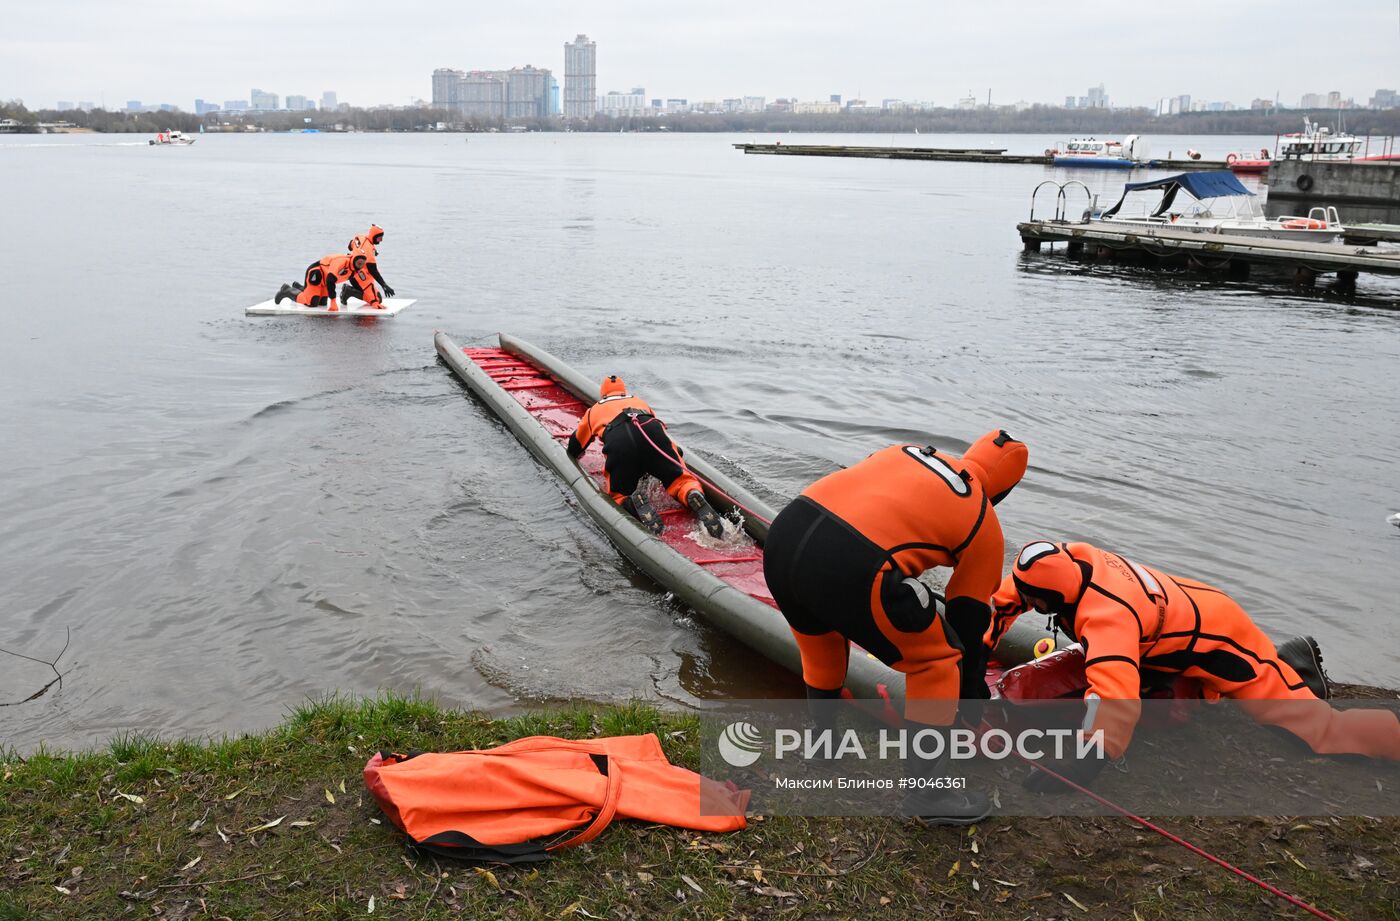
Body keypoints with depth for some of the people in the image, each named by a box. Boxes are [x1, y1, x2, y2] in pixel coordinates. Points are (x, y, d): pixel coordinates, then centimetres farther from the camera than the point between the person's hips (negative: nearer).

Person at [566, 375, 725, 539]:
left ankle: (635, 504, -24)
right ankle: (693, 495, -25)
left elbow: (576, 442, 53)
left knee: (619, 495, 11)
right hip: (652, 431, 1)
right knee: (680, 480, 10)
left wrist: (574, 455, 74)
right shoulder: (639, 401, 42)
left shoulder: (594, 410, 39)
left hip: (618, 442, -1)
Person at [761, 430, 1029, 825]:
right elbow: (970, 621, 22)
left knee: (821, 652, 33)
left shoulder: (903, 452, 29)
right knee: (938, 662, 15)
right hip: (849, 570, -6)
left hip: (783, 531, 6)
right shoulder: (984, 525, 17)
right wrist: (973, 703, 36)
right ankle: (932, 792, 21)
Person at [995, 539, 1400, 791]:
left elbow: (1115, 700, -52)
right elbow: (1007, 595, 0)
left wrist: (1083, 763, -58)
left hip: (1222, 639, -8)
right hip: (1192, 611, 9)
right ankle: (1291, 662, 38)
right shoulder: (1070, 557, -17)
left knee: (1322, 733, -9)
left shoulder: (1106, 618, -39)